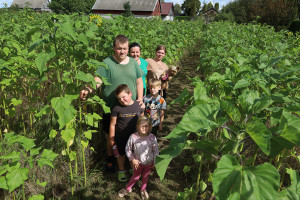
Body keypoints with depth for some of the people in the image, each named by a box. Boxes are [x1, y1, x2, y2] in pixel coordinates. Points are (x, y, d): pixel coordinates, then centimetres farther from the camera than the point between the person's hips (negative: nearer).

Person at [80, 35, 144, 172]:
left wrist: (140, 98, 0)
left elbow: (139, 82, 11)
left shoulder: (133, 62, 6)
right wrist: (88, 90, -37)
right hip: (112, 109, -3)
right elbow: (97, 80, -18)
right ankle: (110, 158, 35)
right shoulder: (107, 63, -8)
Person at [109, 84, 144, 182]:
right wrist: (111, 138, -5)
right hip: (120, 137, -1)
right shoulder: (117, 109, -16)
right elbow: (112, 124, -8)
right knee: (121, 154, 17)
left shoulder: (139, 105, -10)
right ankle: (121, 171, 41)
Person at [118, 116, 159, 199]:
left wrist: (154, 163, -4)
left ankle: (143, 190, 50)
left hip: (148, 163, 1)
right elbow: (128, 149, -9)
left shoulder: (152, 138, -23)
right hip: (138, 162, 0)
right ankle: (127, 189, 47)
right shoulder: (133, 137, -24)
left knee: (145, 177, 23)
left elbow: (156, 151, -9)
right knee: (135, 176, 21)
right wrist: (132, 159, -11)